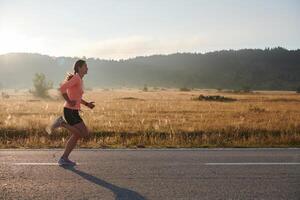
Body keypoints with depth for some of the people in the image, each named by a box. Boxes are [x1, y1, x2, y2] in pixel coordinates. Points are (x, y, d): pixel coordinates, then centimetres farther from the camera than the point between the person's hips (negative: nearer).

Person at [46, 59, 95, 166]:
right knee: (85, 134, -5)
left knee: (76, 135, 14)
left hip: (74, 111, 10)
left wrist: (87, 104, 14)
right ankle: (62, 123, -2)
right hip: (70, 111, -10)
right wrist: (69, 101, -19)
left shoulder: (80, 80, 15)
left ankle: (64, 159, 20)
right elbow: (62, 88, -25)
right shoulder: (76, 78, -14)